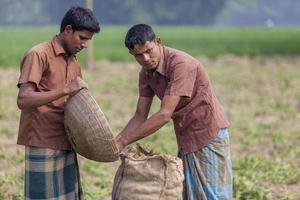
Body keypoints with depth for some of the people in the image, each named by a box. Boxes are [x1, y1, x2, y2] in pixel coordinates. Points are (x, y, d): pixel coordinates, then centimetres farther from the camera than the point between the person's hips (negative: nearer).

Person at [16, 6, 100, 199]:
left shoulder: (74, 64, 16)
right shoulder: (39, 55, -8)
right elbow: (23, 100, -19)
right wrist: (65, 90, -26)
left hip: (66, 145, 8)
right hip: (43, 147, -8)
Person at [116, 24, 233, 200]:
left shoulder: (181, 64, -24)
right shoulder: (146, 73, 2)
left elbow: (164, 115, -28)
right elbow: (140, 117, 6)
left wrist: (124, 141, -25)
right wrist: (115, 142, -9)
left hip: (208, 136, -8)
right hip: (186, 140, 8)